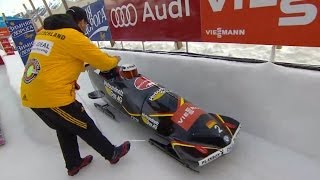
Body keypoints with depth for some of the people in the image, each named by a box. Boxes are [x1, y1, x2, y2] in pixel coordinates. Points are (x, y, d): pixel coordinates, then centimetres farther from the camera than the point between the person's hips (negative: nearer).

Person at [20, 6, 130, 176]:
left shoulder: (43, 32, 13)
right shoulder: (74, 36, -11)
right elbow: (104, 62, -6)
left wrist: (69, 79, 23)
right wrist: (115, 59, 14)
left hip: (29, 94, 8)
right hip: (53, 96, -8)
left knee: (64, 128, 24)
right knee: (86, 127, 8)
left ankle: (73, 164, 40)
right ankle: (112, 154, 28)